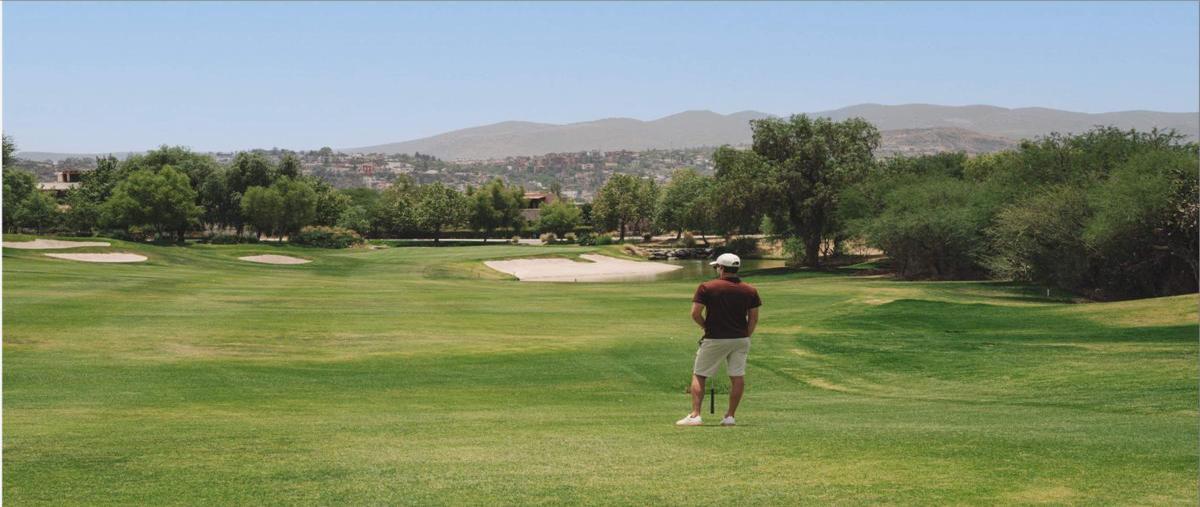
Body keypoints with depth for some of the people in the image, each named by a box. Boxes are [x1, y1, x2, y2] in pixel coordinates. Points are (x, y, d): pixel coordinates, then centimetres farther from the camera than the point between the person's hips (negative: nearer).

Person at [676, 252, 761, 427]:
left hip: (715, 339, -3)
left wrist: (706, 326, 6)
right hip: (740, 339, 3)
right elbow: (754, 319, 5)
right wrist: (746, 337, 14)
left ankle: (695, 415, -2)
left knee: (698, 375, 6)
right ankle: (730, 416, 8)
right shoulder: (750, 290, 2)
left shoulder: (706, 288, -9)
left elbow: (695, 314, -11)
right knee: (738, 378, 8)